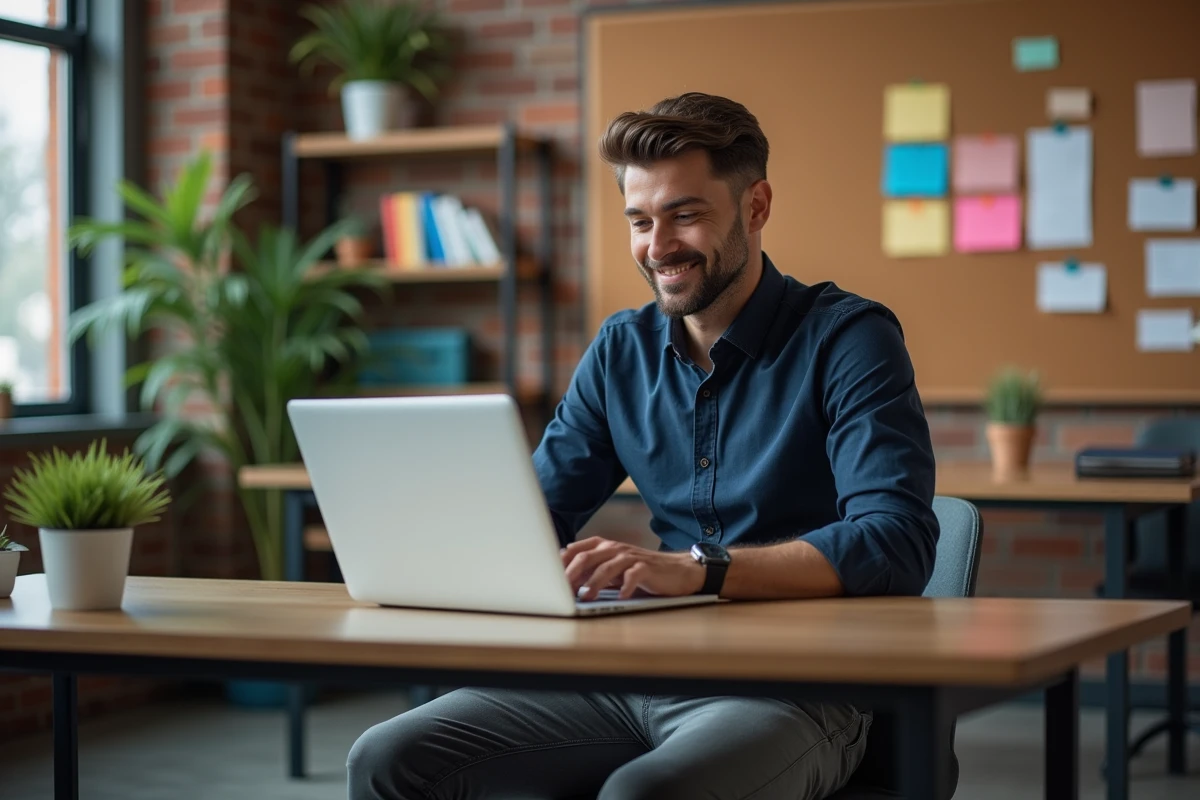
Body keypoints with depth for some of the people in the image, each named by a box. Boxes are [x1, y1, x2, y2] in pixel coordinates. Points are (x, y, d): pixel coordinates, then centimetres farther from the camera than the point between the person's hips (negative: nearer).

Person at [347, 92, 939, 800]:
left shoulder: (847, 338, -6)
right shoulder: (622, 350, 13)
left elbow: (898, 543, -20)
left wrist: (696, 568, -32)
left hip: (797, 683, -6)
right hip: (640, 674, 6)